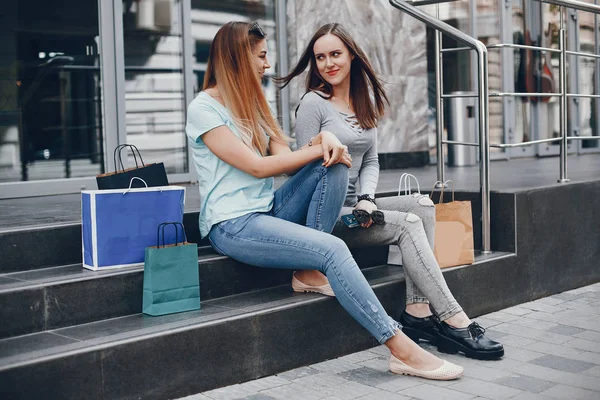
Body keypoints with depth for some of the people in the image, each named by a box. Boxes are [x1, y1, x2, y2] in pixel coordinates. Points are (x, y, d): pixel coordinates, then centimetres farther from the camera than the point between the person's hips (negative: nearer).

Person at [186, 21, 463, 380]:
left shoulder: (252, 105, 18)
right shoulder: (204, 110, -8)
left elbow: (286, 160, 6)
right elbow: (258, 166, -16)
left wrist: (324, 139, -13)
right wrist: (318, 149, -10)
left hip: (269, 209, 8)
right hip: (232, 225, -8)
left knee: (334, 164, -12)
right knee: (332, 249, -26)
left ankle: (311, 270, -12)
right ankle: (402, 350, -25)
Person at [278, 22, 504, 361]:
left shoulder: (366, 102, 14)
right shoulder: (314, 103, -7)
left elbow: (370, 161, 12)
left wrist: (366, 200, -8)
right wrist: (350, 210, -17)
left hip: (354, 207, 7)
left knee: (423, 205, -14)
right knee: (408, 224, -21)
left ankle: (418, 313, -20)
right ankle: (455, 322, -20)